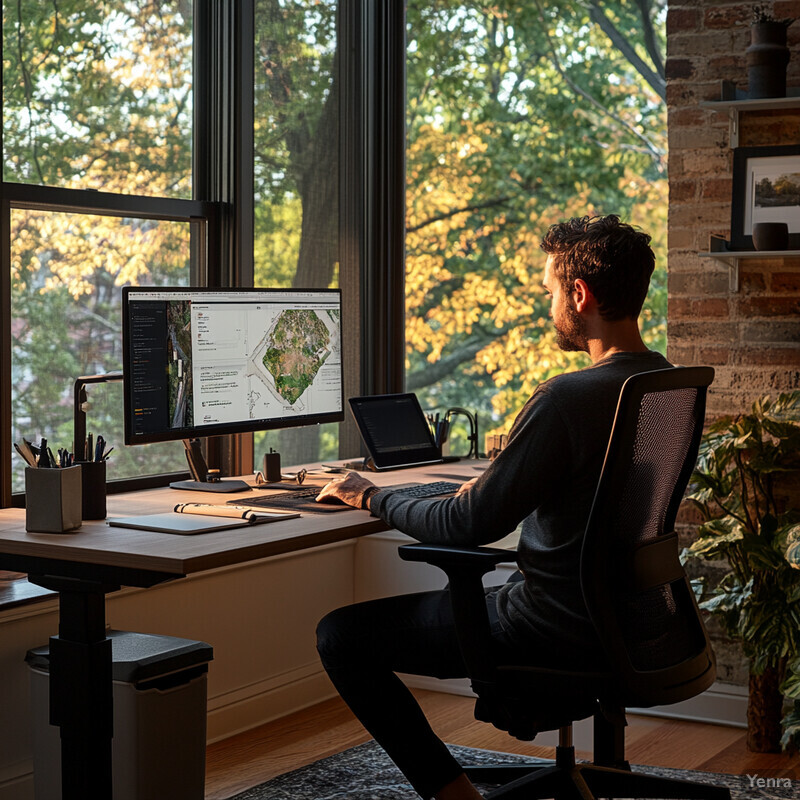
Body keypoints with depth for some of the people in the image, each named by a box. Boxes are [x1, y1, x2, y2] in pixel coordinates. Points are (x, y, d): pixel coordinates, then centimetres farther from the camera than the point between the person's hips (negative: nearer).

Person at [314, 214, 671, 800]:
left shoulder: (568, 398, -25)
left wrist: (373, 497, -6)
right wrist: (493, 487, 16)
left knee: (340, 635, -2)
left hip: (553, 630, -9)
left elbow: (471, 524, -21)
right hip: (620, 618, 9)